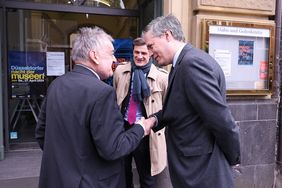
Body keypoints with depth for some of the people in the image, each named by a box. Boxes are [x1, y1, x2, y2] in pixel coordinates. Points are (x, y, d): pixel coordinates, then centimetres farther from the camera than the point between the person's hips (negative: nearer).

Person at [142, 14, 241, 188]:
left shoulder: (192, 62, -24)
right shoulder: (185, 62, 7)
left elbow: (223, 122, -25)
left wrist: (233, 158, -10)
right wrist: (154, 119, -6)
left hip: (202, 171, -9)